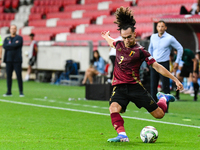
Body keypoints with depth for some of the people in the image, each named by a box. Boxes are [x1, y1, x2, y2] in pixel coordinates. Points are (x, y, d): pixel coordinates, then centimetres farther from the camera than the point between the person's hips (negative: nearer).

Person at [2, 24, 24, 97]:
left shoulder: (19, 38, 5)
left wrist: (9, 45, -5)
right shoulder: (6, 39, 15)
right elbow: (4, 46, -4)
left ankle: (21, 92, -4)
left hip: (17, 60, -3)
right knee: (8, 76, 3)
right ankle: (9, 92, 7)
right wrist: (14, 44, -7)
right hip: (8, 60, 3)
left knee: (19, 76, -7)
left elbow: (17, 45, -15)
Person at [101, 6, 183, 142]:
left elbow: (157, 67, -7)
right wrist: (106, 37, 51)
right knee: (113, 108, -31)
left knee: (159, 114, 2)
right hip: (119, 87, 3)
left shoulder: (140, 51, -11)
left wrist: (175, 79, -8)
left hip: (135, 86, -3)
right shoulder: (119, 44, 3)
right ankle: (122, 135, -38)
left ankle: (163, 98, 35)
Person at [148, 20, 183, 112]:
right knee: (153, 86, 3)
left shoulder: (170, 38, -5)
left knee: (165, 87, -4)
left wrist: (177, 62, 2)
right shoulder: (153, 37, 7)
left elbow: (180, 48, 4)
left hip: (164, 64, -4)